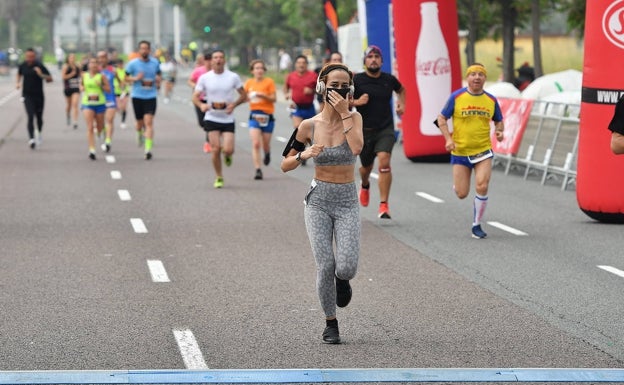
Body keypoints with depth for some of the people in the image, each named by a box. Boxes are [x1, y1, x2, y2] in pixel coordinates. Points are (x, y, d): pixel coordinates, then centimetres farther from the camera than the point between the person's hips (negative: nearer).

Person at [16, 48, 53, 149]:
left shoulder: (39, 66, -10)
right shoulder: (22, 66, 0)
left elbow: (50, 79, -11)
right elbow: (19, 74, 24)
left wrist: (41, 75, -28)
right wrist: (18, 82, 8)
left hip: (39, 95, 0)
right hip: (27, 95, 0)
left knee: (39, 117, 13)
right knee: (30, 116, -15)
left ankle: (39, 133, 42)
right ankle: (31, 139, -22)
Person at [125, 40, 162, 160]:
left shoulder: (155, 63, 4)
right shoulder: (133, 64, -2)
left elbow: (158, 74, 21)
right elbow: (126, 77, 5)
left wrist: (158, 82, 0)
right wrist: (135, 78, -14)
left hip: (151, 96, 0)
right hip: (137, 96, 0)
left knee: (149, 122, -13)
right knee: (140, 123, 9)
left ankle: (148, 149, -15)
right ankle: (140, 134, 46)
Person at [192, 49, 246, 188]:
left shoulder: (233, 77, -2)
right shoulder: (204, 78, -2)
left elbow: (243, 95, 6)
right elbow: (195, 97, 0)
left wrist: (234, 104, -13)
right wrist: (201, 105, -22)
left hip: (228, 119, 0)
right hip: (212, 118, 0)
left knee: (228, 150, -11)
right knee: (216, 149, -7)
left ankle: (227, 156, 27)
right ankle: (219, 177, 11)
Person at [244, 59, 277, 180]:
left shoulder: (269, 82, -3)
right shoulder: (249, 83, 5)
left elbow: (274, 98, -7)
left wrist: (262, 95, -23)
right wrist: (248, 97, -8)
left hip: (267, 116, -1)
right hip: (254, 115, 1)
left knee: (265, 144, 8)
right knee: (255, 144, -14)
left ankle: (267, 154, 46)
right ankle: (258, 170, -14)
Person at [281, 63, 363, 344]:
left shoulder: (354, 118, -3)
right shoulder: (309, 126, -3)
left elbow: (357, 148, -24)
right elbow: (285, 165, 3)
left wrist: (344, 113, -22)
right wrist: (303, 155, -16)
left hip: (347, 202, 0)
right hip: (318, 200, 0)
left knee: (347, 268, -14)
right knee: (325, 266, -9)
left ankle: (342, 279, 26)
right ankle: (331, 324, 12)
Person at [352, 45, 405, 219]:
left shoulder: (389, 79, 3)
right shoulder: (356, 80, -6)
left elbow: (401, 89, 26)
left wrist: (401, 104, 10)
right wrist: (356, 102, -20)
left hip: (386, 129, 0)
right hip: (364, 130, 0)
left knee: (384, 162, -20)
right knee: (367, 166, 15)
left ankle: (383, 205, -18)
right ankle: (365, 186, 53)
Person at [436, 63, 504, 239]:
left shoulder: (491, 100, 2)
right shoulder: (456, 97, -5)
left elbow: (499, 121, 16)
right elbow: (441, 119, 1)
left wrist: (499, 130, -7)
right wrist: (448, 138, -13)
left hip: (483, 151, 1)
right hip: (460, 152, -1)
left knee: (482, 187, -16)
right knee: (461, 194, 1)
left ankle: (477, 225, 3)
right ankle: (457, 183, 41)